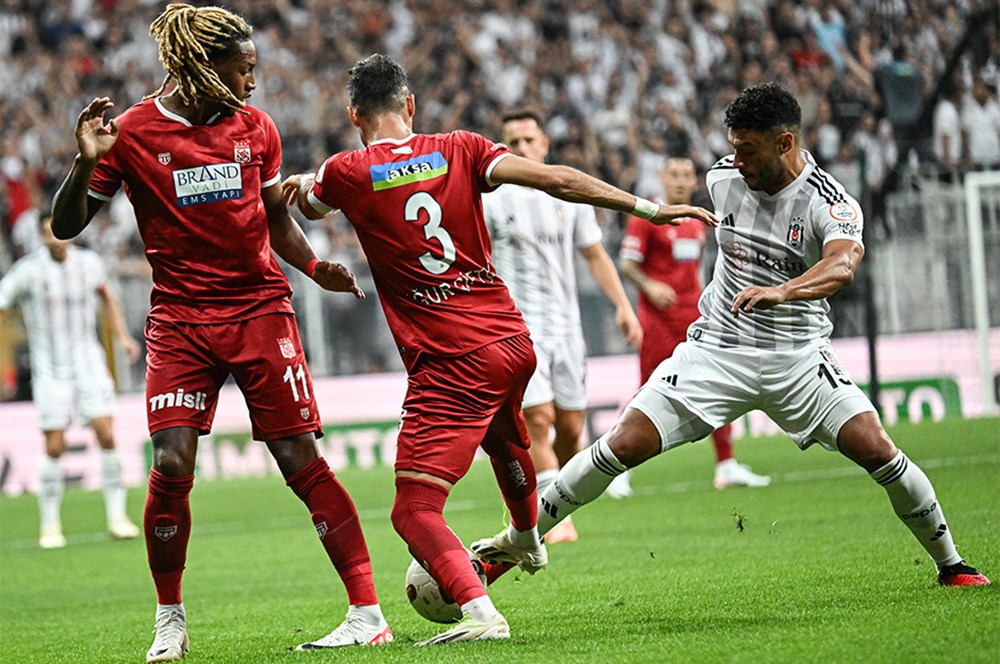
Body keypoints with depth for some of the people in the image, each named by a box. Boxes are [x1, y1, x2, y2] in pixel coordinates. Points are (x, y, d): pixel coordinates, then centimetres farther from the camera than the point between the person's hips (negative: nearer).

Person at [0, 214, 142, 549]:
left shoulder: (89, 262, 1)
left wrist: (122, 337, 11)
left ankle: (117, 517, -1)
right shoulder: (27, 271, -11)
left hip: (88, 362, 2)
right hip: (49, 369, -2)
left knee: (106, 436, -9)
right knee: (54, 448, -4)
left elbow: (106, 298, 21)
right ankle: (50, 526, 10)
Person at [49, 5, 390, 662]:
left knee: (301, 461, -6)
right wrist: (87, 163, -20)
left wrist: (314, 266, 1)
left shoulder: (255, 127, 5)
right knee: (171, 464, -13)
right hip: (180, 319, -1)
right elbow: (66, 226, -2)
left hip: (260, 308, 1)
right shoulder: (132, 133, -4)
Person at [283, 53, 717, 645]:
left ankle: (481, 612, -31)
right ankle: (526, 541, 63)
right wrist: (648, 207, -3)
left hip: (449, 364, -6)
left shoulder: (345, 174, -6)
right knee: (504, 439, 37)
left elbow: (304, 203, 17)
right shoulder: (459, 150, 1)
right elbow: (556, 180, -7)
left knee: (415, 512, -8)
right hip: (512, 340, 6)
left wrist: (300, 184, 41)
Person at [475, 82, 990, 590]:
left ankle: (949, 564, 6)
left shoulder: (831, 205, -17)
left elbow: (842, 265, -39)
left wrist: (780, 291, -56)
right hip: (716, 351, 2)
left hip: (797, 356, -2)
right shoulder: (723, 178, -2)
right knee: (624, 444, -10)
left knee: (876, 451, -15)